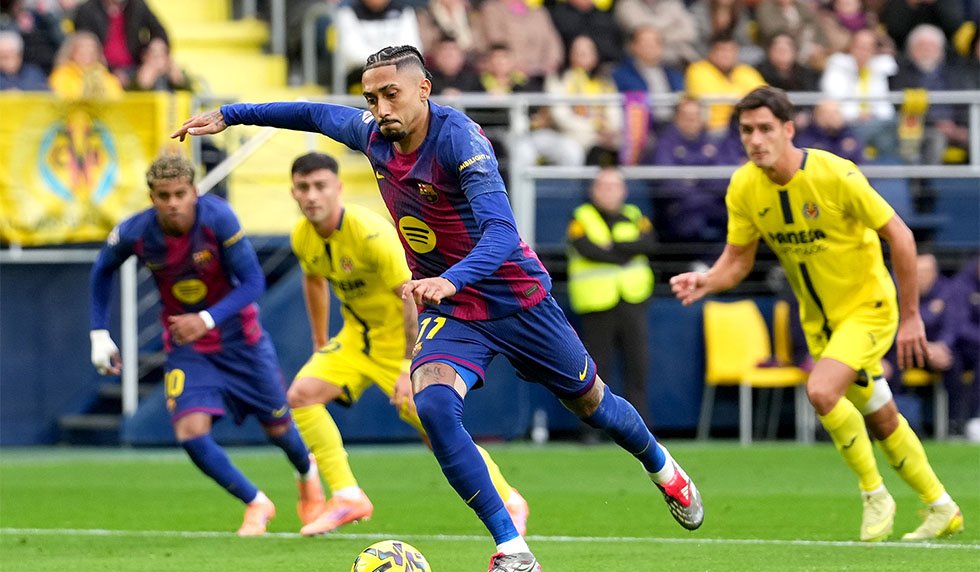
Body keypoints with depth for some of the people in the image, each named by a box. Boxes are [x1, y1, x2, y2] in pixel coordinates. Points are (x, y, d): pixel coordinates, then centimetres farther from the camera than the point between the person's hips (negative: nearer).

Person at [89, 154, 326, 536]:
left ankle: (308, 474, 50)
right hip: (185, 345, 1)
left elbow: (253, 282, -22)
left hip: (238, 336, -1)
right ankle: (256, 504, 3)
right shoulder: (134, 233, -19)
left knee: (278, 427, 12)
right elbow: (103, 271, 3)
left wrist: (207, 319, -34)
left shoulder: (218, 218, -26)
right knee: (191, 431, -20)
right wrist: (99, 333, -1)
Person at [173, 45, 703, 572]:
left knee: (589, 400, 14)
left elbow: (502, 231, -37)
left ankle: (664, 470, 49)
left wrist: (451, 280, -53)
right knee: (434, 405, -25)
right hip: (448, 309, 4)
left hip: (517, 298, -4)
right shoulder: (372, 133, -8)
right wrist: (230, 115, 14)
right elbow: (315, 114, 14)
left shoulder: (458, 137, -27)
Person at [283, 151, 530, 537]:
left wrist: (410, 368, -29)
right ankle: (347, 499, -8)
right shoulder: (302, 238, -7)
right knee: (302, 394, -13)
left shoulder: (371, 233, -28)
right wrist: (320, 343, 18)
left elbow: (412, 296, -27)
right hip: (357, 334, 6)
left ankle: (509, 503, 11)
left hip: (403, 336, -6)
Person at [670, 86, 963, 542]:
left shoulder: (835, 175, -26)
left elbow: (900, 236, -18)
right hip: (818, 317, 6)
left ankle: (875, 495, -8)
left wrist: (911, 315, -15)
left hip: (867, 305, -6)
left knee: (821, 390, -27)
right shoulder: (743, 188, -10)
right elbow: (738, 258, 1)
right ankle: (942, 509, 32)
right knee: (880, 421, 14)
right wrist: (706, 281, -21)